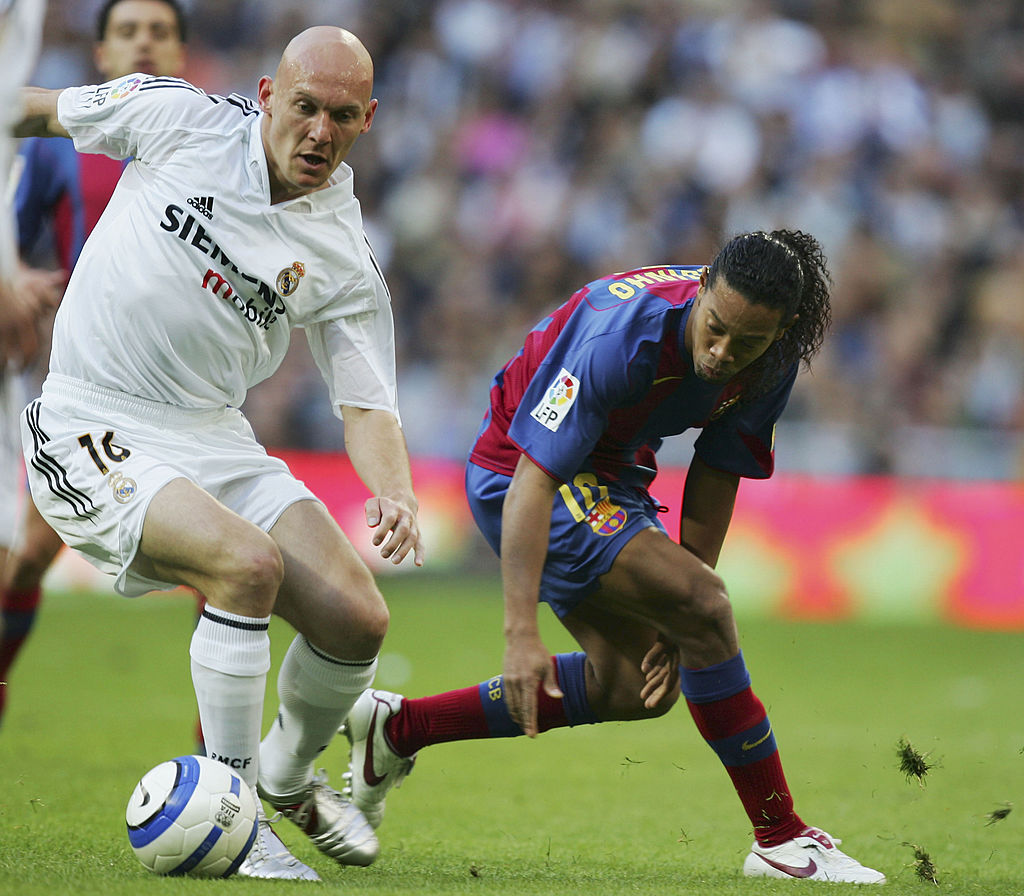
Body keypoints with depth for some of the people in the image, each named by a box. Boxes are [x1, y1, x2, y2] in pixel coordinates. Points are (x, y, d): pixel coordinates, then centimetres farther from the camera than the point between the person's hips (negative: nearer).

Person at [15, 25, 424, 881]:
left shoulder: (346, 258, -1)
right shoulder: (181, 118, -7)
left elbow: (367, 403, -1)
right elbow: (43, 108, 10)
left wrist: (395, 495, -21)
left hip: (213, 435, 4)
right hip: (93, 432, -4)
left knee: (357, 619, -10)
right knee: (248, 562, -29)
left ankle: (288, 775, 24)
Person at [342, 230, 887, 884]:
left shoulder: (772, 362, -14)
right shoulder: (621, 334, -35)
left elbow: (716, 479, -2)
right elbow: (535, 477, -36)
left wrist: (677, 620, -6)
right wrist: (521, 632, -42)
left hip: (613, 478, 8)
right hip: (521, 476, -8)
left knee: (635, 687, 11)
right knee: (705, 607, -22)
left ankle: (399, 726, 20)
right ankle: (781, 839, -13)